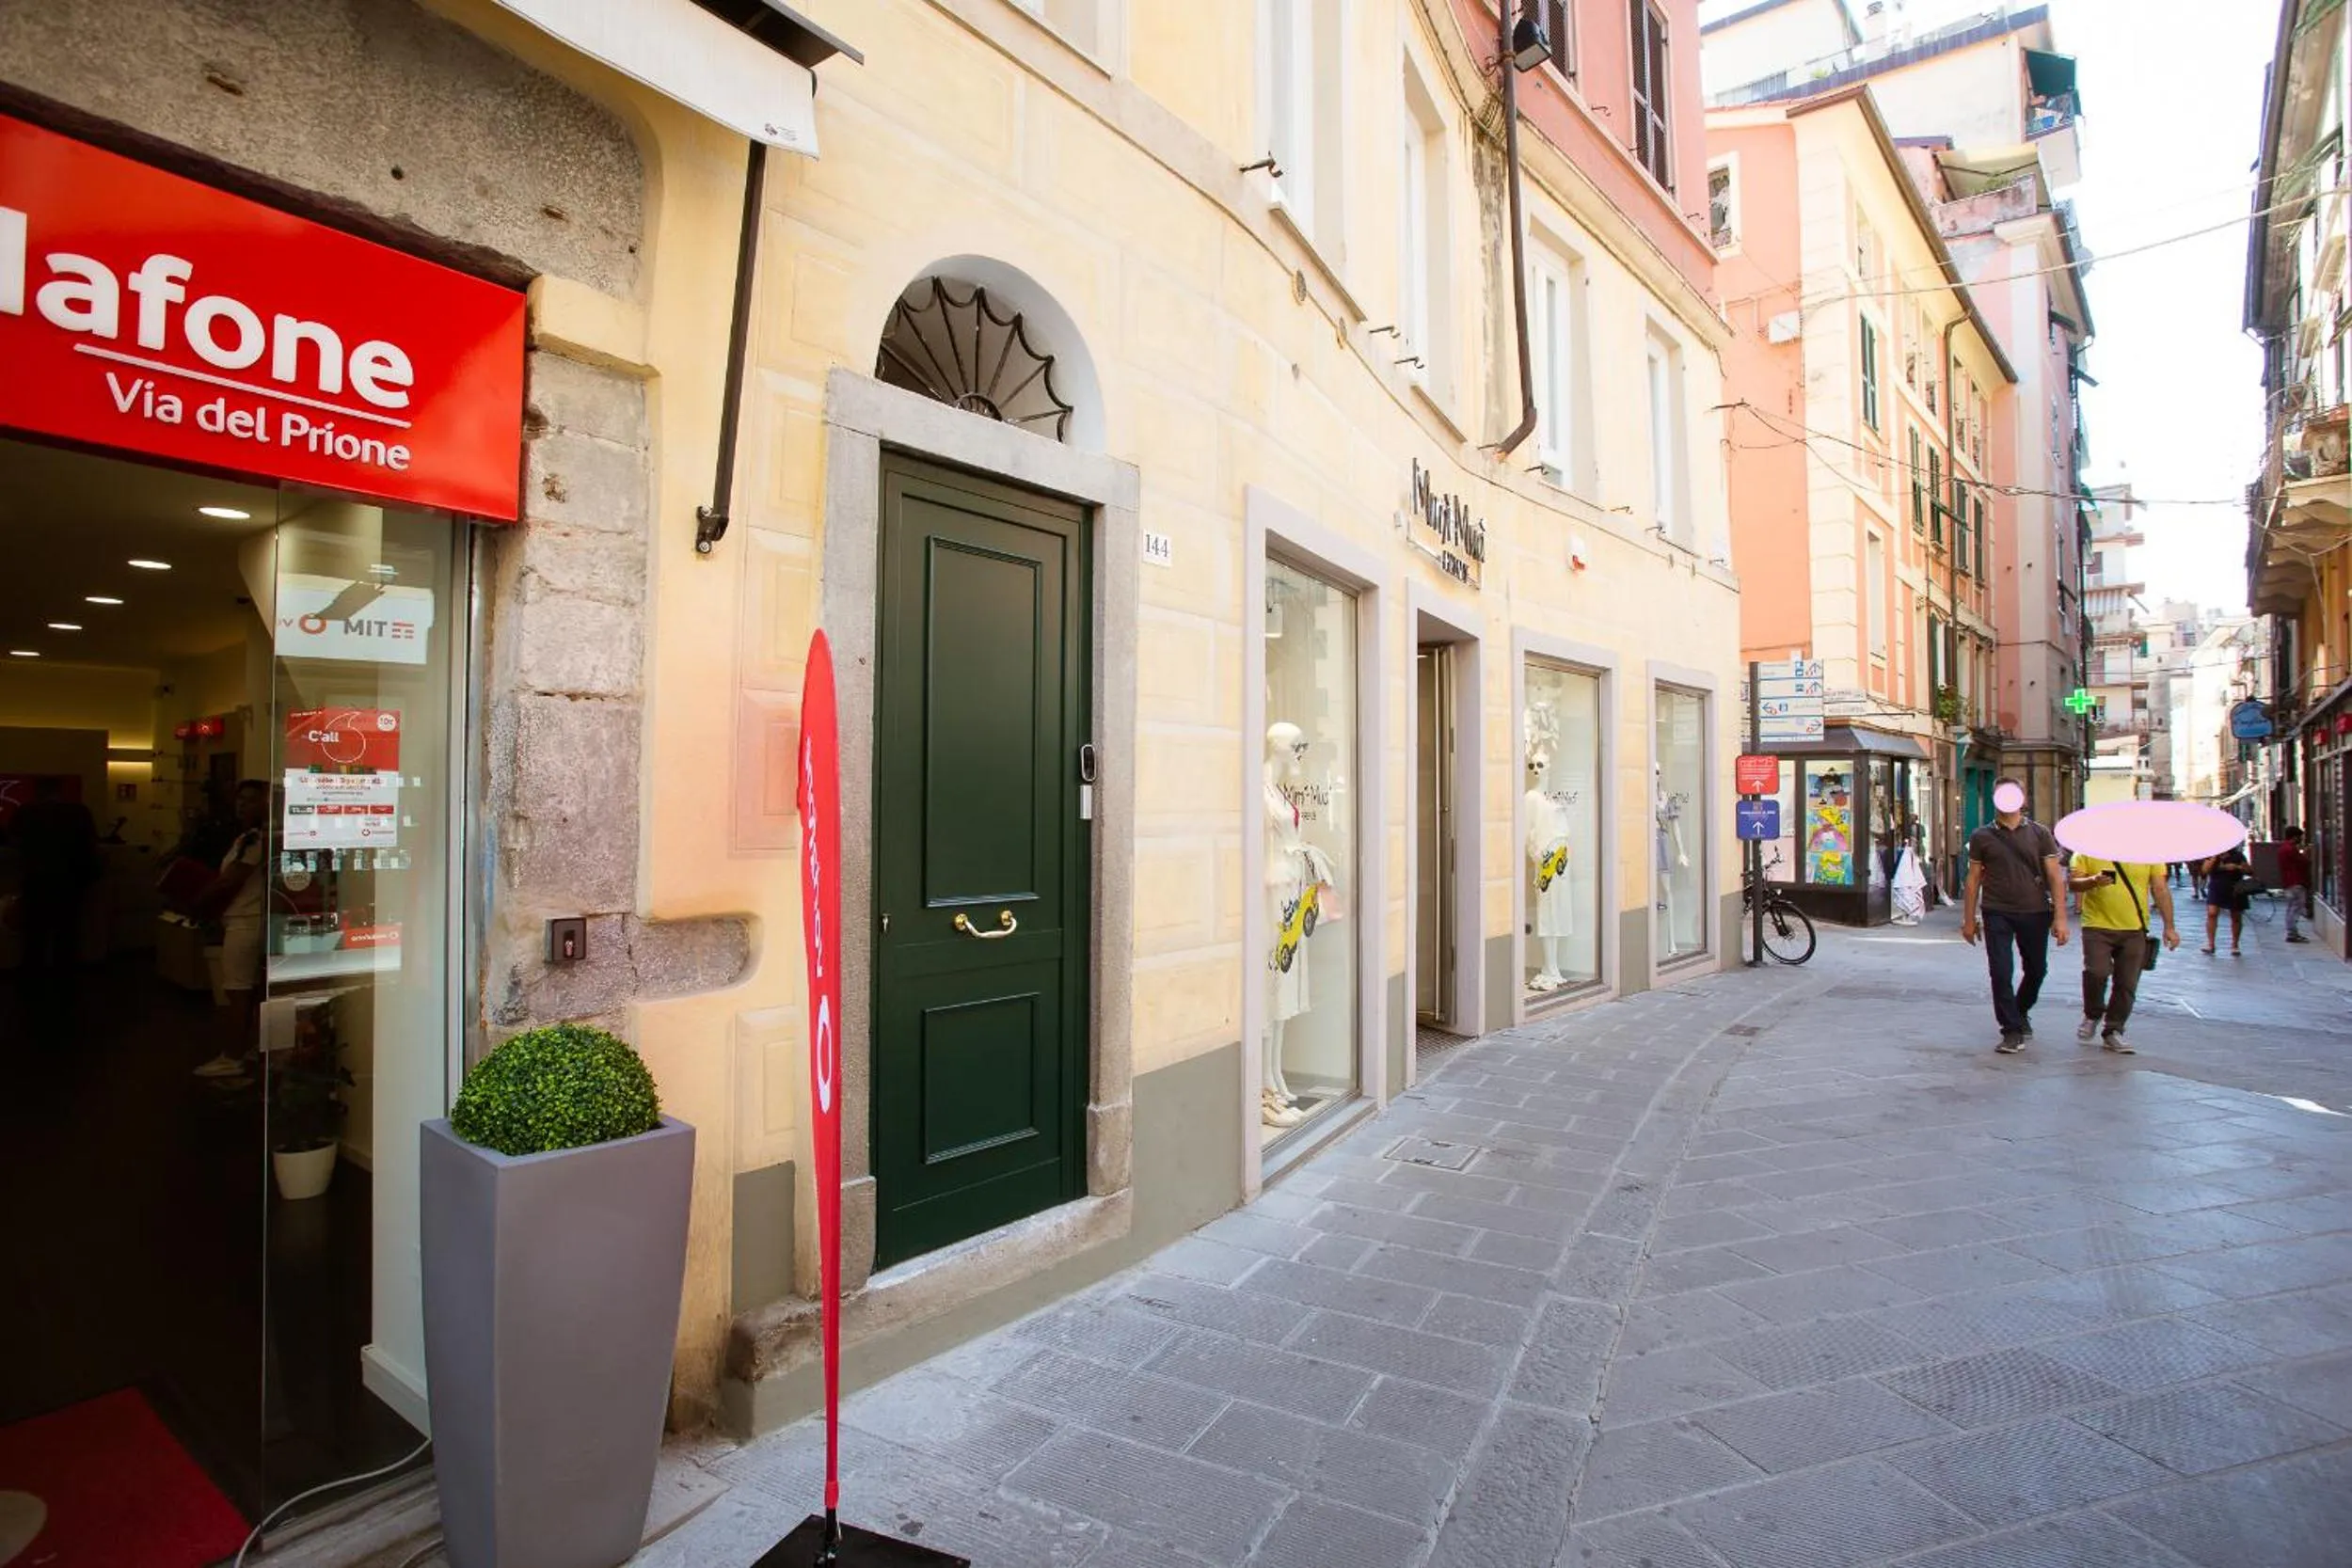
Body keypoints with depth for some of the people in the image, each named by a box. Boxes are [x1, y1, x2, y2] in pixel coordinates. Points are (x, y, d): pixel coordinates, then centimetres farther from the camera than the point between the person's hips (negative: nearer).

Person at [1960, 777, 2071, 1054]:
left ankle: (2021, 1012, 41)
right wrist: (1969, 919, 4)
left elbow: (2055, 876, 0)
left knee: (2036, 969, 15)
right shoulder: (1982, 837, 2)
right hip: (1997, 914, -1)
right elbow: (1973, 879, 5)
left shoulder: (2040, 834, 3)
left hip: (2035, 913, 1)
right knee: (2001, 973, -6)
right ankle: (2013, 1031, 4)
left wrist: (2060, 917, -8)